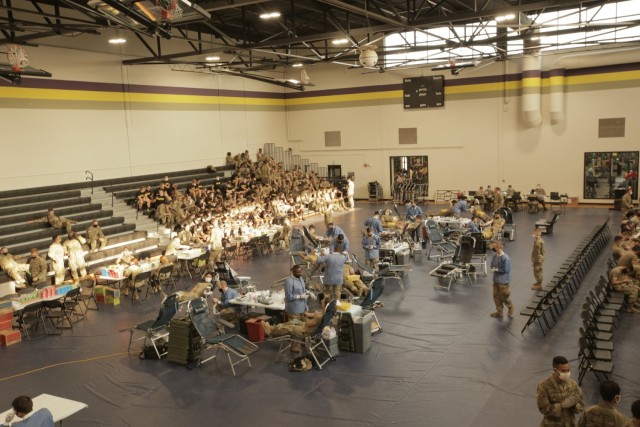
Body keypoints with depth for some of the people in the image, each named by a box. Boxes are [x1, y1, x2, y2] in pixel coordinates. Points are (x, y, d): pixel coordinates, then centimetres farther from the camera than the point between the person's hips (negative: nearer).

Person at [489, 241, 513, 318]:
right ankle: (499, 311, 24)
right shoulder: (495, 256, 1)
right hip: (496, 279, 7)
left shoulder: (505, 258, -22)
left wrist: (496, 270, -16)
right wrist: (493, 268, -8)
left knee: (504, 297, 4)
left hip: (503, 280, -7)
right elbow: (492, 265, 13)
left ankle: (510, 308, 31)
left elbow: (505, 270, -20)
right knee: (496, 296, 12)